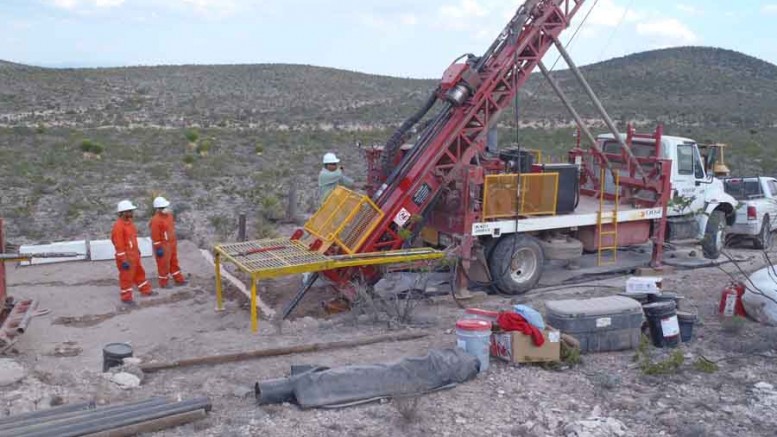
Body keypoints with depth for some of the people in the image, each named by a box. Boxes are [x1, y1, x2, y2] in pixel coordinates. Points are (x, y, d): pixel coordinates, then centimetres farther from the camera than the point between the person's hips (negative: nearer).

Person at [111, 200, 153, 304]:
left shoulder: (129, 222, 7)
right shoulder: (118, 226, -22)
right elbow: (119, 245, -23)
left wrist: (137, 250, 23)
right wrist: (124, 260, -23)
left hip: (134, 255, 9)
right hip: (126, 256, -9)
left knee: (139, 273, 21)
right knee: (126, 277, 3)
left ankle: (145, 290, 35)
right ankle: (126, 297, 15)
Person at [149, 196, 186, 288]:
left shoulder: (169, 215, 5)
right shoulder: (156, 220, -22)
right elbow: (155, 236, -21)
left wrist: (174, 241, 21)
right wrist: (158, 248, -20)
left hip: (172, 243, 9)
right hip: (163, 245, -9)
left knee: (174, 262, 18)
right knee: (163, 264, 3)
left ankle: (179, 279, 30)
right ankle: (163, 283, 16)